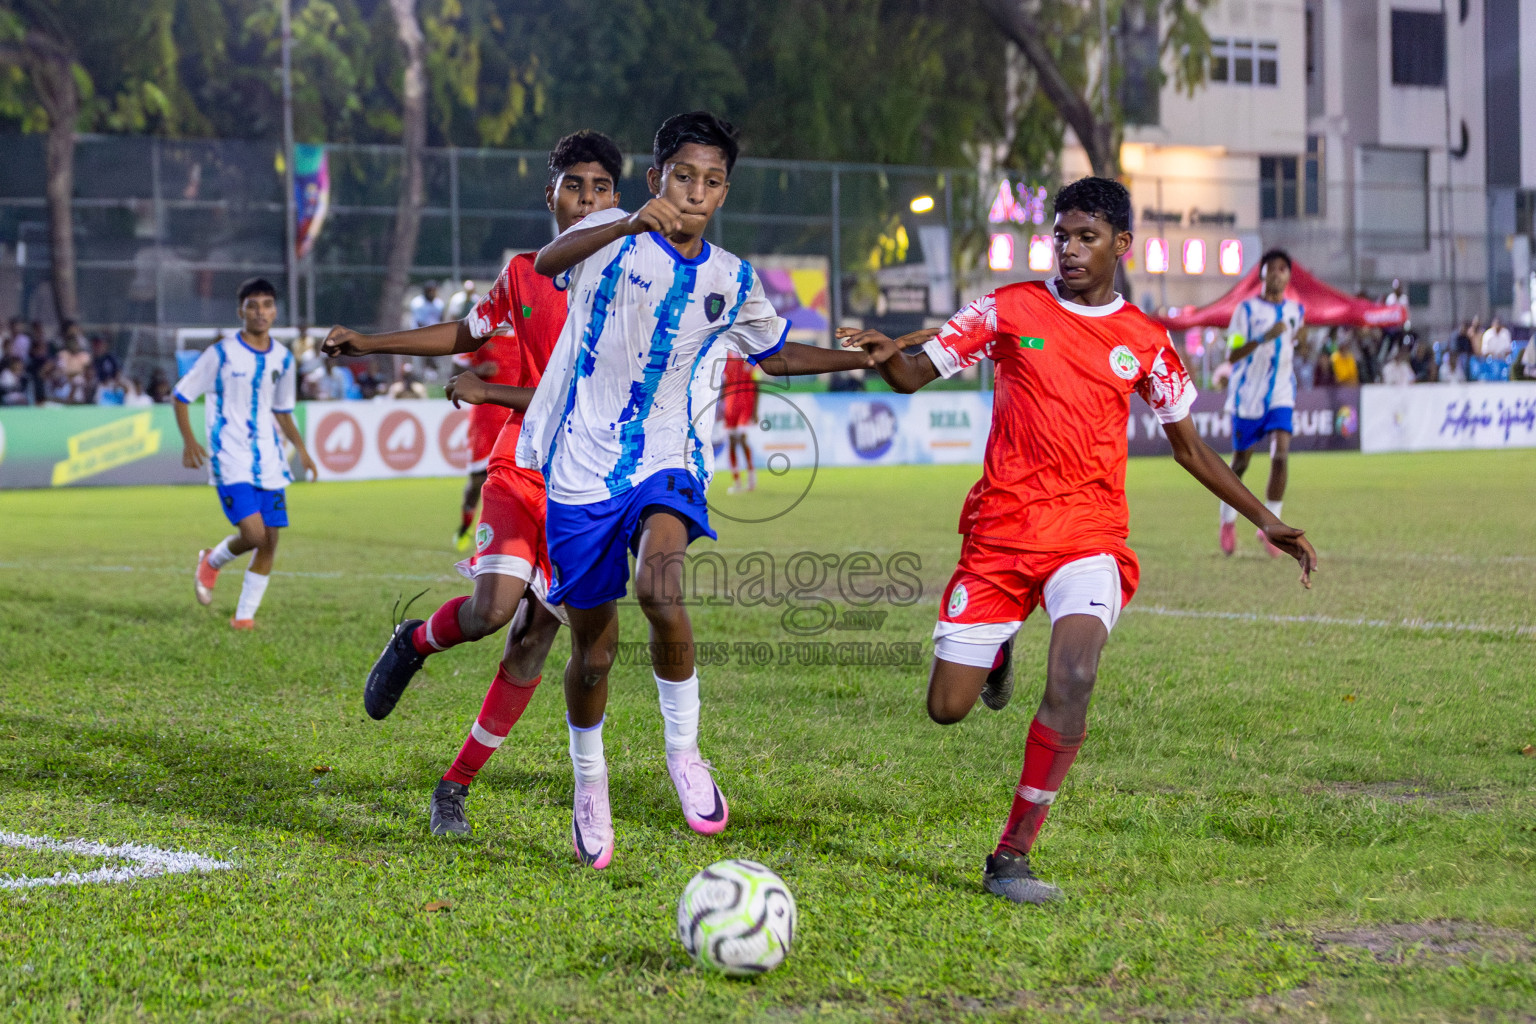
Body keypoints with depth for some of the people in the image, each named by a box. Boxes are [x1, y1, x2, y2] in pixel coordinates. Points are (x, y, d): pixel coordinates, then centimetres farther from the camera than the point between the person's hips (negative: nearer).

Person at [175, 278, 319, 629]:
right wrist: (188, 440, -12)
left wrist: (300, 447, 9)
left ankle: (244, 616, 13)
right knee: (253, 534, -18)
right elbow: (182, 395, 0)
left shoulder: (283, 359, 8)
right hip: (231, 461, -5)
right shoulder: (221, 353, -7)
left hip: (268, 461, 5)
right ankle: (212, 561, 15)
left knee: (270, 541, 0)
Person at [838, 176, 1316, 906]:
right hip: (999, 530, 0)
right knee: (947, 707, 0)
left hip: (1090, 536, 0)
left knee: (1074, 679, -26)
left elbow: (1186, 444, 17)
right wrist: (887, 356, -23)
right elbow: (915, 375, 1)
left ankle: (1013, 855, -16)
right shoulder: (1009, 310, 3)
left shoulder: (1144, 341, 7)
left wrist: (1265, 521, 14)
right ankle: (998, 648, 38)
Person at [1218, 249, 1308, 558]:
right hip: (1248, 396, -2)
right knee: (1240, 462, 8)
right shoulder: (1247, 309, -5)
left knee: (1281, 456, -17)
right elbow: (1232, 356, -13)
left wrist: (1301, 340, -1)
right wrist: (1264, 337, -26)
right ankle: (1228, 520, 30)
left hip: (1281, 396, 2)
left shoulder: (1296, 310, 7)